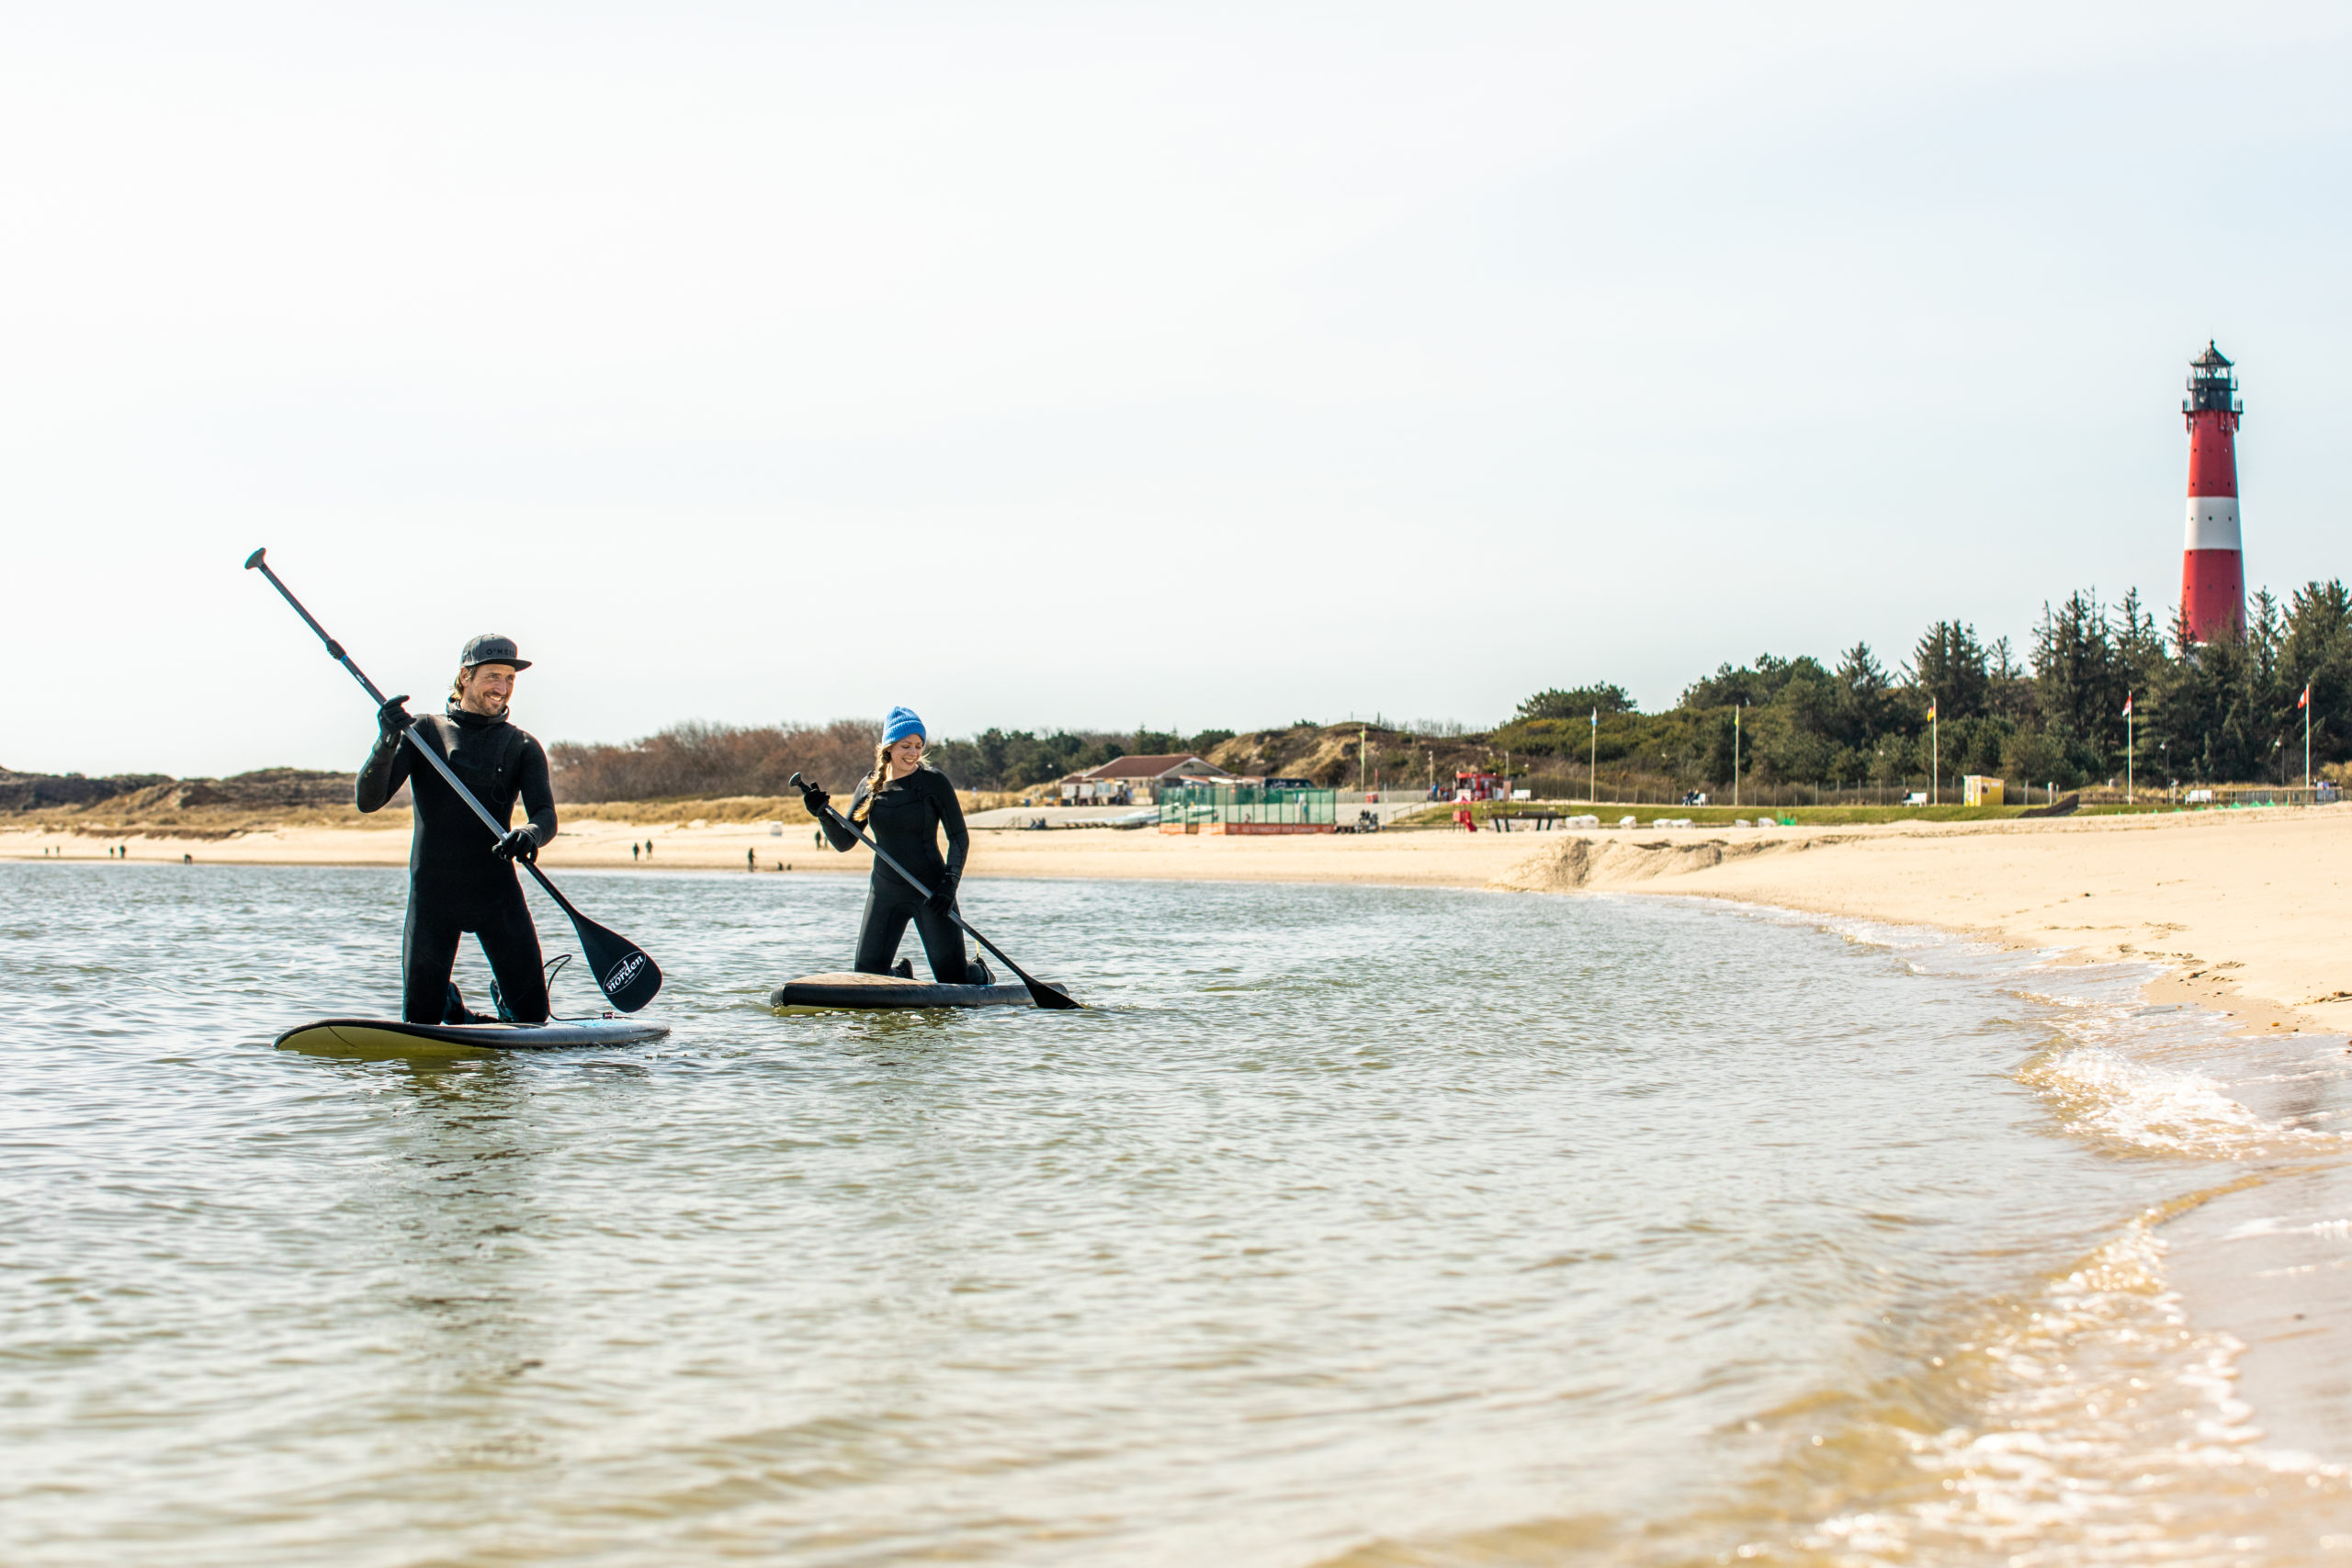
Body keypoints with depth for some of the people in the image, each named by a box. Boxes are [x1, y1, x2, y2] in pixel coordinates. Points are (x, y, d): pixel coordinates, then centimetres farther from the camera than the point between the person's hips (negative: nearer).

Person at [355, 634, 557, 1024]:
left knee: (532, 1016, -3)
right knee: (420, 1023, -2)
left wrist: (529, 834, -31)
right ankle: (449, 1004, 31)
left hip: (497, 891, 1)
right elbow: (368, 800, -6)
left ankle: (503, 997, 30)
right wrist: (386, 743, -24)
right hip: (433, 892, -1)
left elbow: (546, 814, -7)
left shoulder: (523, 747, 7)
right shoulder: (424, 732, 3)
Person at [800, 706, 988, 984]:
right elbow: (844, 842, 5)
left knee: (955, 981, -4)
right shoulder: (870, 786, 4)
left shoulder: (934, 781, -7)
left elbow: (959, 838, -6)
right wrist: (822, 813, -12)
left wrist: (949, 885, -19)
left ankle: (980, 972, 33)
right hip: (885, 891, 4)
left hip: (929, 891, -3)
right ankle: (902, 974, 34)